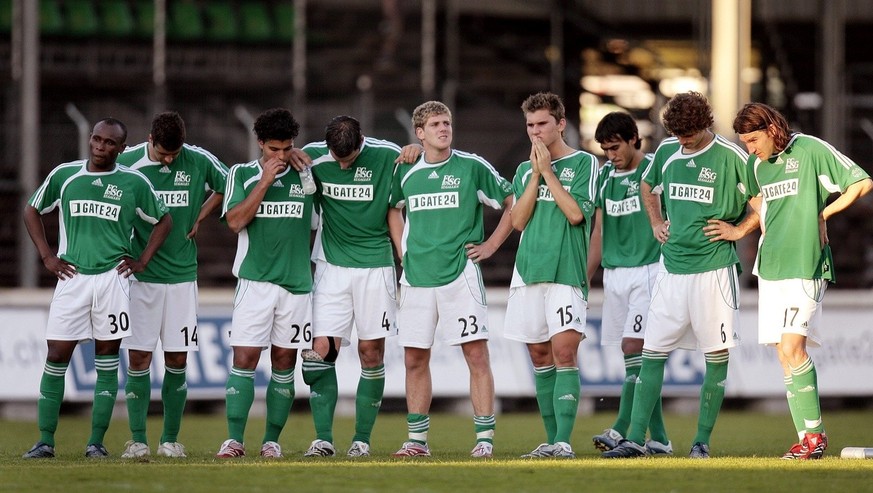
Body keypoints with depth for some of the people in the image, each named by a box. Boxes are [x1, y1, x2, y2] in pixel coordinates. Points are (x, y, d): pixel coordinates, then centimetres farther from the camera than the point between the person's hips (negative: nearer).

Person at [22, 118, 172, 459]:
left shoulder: (134, 183, 2)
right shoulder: (64, 175, 4)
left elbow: (163, 220, 15)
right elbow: (32, 211, 16)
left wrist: (142, 261, 6)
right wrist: (46, 256, 7)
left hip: (113, 276, 0)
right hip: (71, 277, 1)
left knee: (107, 360, 1)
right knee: (56, 356, -4)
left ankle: (97, 441, 5)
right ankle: (45, 440, 0)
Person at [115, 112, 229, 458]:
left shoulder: (199, 161, -2)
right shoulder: (127, 162, -7)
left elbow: (226, 186, 17)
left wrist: (200, 219, 7)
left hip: (182, 275, 2)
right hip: (139, 275, -2)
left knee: (177, 361, 3)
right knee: (138, 360, -4)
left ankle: (170, 439, 12)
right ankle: (138, 440, 0)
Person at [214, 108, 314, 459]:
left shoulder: (306, 175, 8)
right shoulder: (242, 175, 4)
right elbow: (235, 221, -7)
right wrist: (265, 181, -10)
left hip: (296, 283, 2)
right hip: (254, 282, -2)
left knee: (284, 364, 3)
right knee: (244, 360, -9)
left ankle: (271, 440, 9)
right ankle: (234, 439, -8)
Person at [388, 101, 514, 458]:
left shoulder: (472, 167, 0)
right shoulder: (407, 173, 9)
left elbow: (514, 202, 6)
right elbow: (393, 208, 28)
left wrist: (492, 244, 2)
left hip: (460, 274, -4)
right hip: (416, 277, 4)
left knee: (476, 354, -8)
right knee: (414, 359, 5)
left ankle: (484, 438, -7)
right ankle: (417, 439, 14)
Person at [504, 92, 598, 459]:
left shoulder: (583, 163, 2)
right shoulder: (525, 170, 16)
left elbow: (576, 213, -10)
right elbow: (518, 220, 5)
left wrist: (548, 171, -7)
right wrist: (536, 174, -2)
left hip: (566, 272, -5)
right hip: (528, 272, 6)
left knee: (564, 352, -15)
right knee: (540, 356, 6)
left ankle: (563, 441, -20)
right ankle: (552, 440, 12)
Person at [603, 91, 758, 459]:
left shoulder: (730, 156, -6)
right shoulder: (668, 155, 9)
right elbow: (647, 186, 30)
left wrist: (739, 229, -4)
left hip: (713, 269, -5)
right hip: (671, 268, 5)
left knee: (716, 356, -1)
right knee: (652, 353, 1)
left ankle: (702, 440, 5)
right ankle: (635, 439, 2)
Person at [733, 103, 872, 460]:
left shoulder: (811, 150, -6)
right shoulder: (758, 164, 14)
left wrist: (823, 214, -1)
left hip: (805, 266, -7)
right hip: (769, 268, 7)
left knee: (792, 347, -17)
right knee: (784, 353, 3)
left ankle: (814, 433, -11)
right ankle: (807, 439, 5)